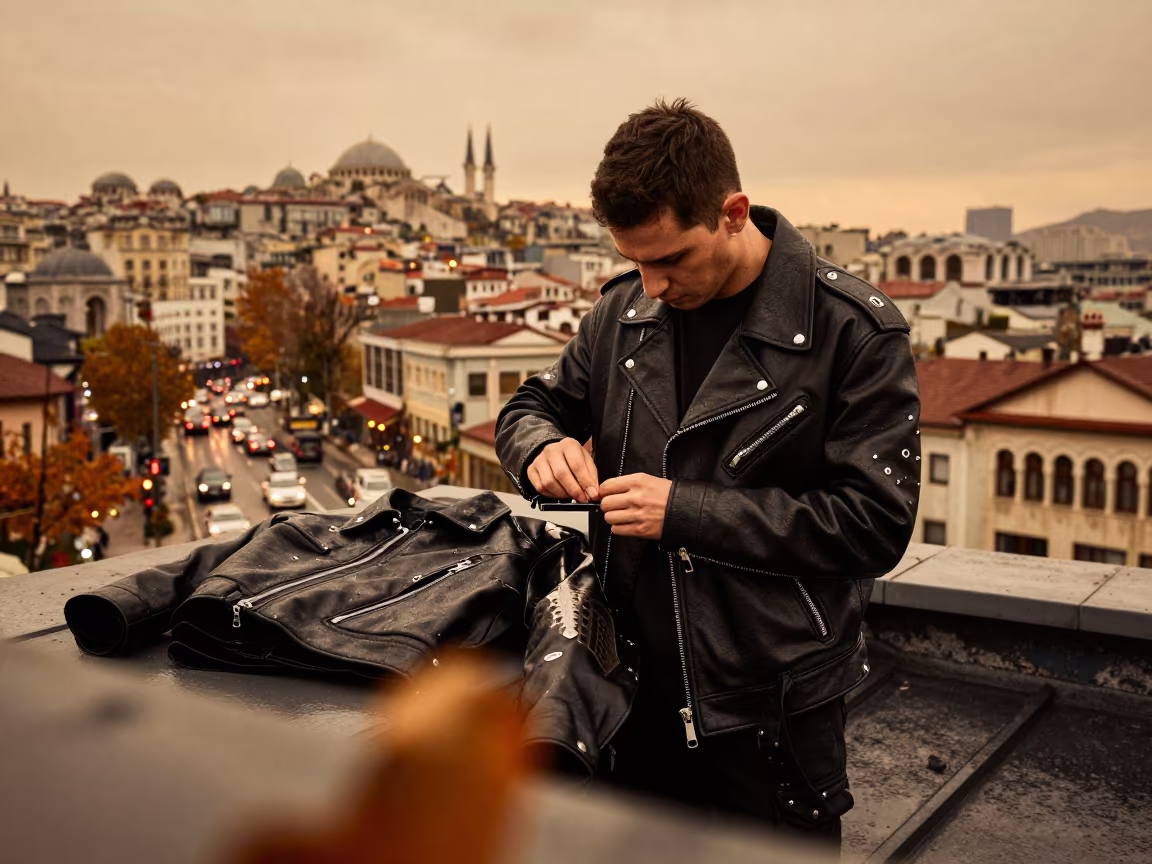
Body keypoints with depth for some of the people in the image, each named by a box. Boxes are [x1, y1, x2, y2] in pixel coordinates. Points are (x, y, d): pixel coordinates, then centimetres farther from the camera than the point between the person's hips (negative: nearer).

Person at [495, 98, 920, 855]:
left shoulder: (854, 330, -15)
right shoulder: (625, 312, 1)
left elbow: (876, 524, -17)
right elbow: (533, 405, 15)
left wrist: (686, 510, -21)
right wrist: (544, 447, -11)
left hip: (773, 710, -4)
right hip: (636, 684, 5)